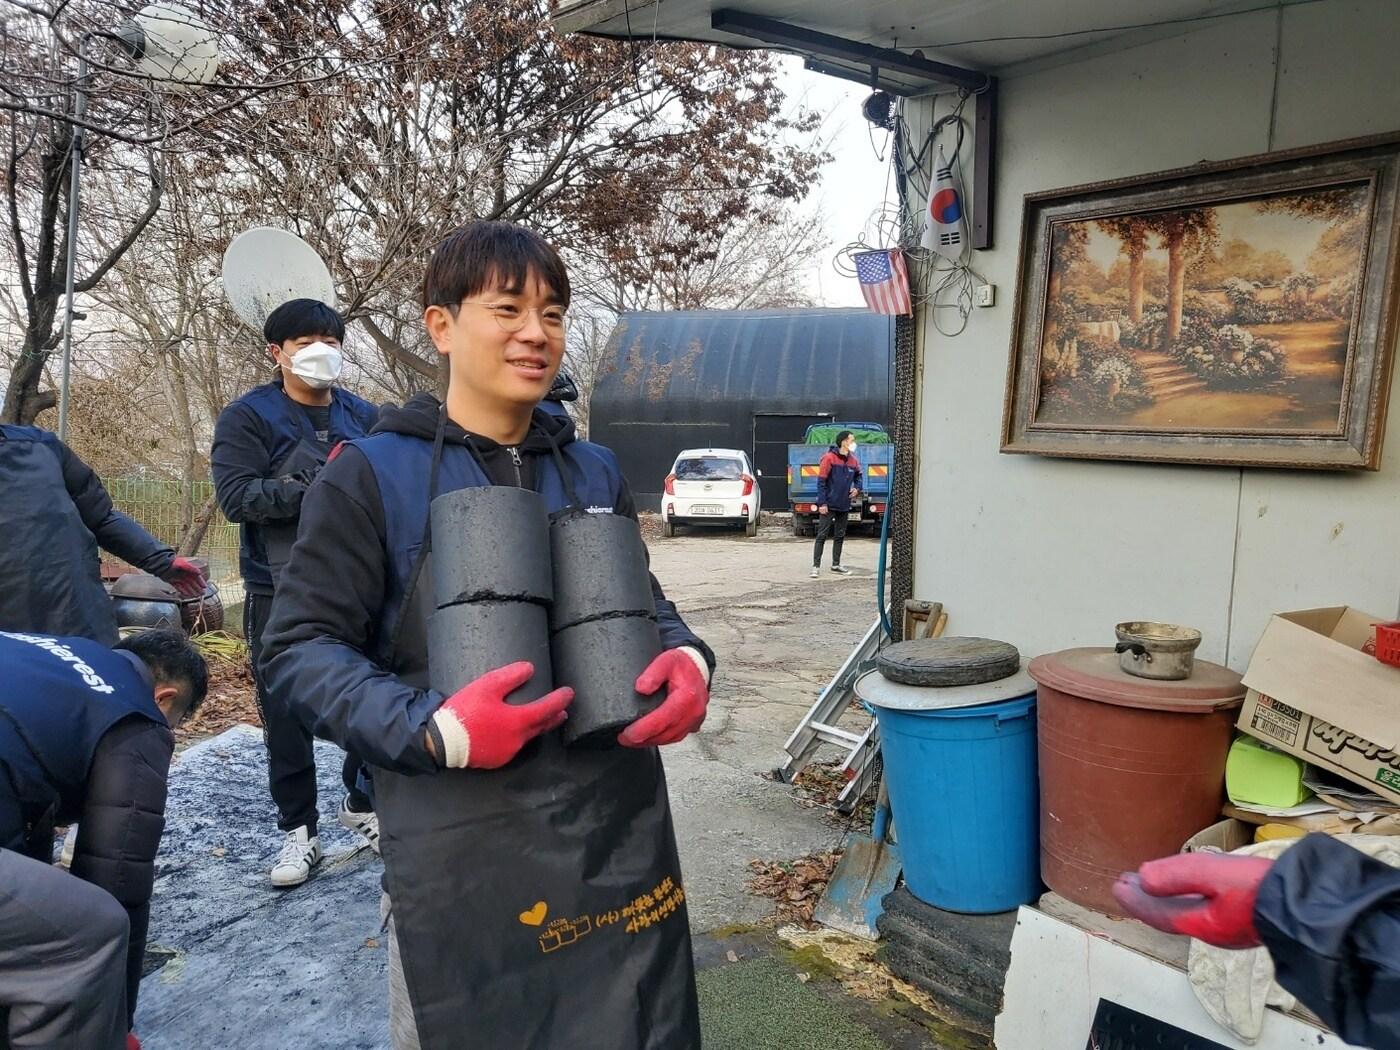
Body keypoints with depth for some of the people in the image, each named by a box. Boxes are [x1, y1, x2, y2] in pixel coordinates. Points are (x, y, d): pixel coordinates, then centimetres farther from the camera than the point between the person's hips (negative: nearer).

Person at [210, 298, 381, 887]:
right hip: (280, 594, -3)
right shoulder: (247, 417, -3)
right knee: (287, 715, 4)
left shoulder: (364, 417, 8)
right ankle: (298, 829, 21)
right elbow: (236, 496, -14)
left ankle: (362, 803, 32)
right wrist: (315, 489, -23)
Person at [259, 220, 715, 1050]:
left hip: (620, 825, 5)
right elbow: (301, 646, -7)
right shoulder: (374, 474, -6)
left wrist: (689, 660, -5)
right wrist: (433, 730, -22)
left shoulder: (596, 471, 10)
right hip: (460, 843, -4)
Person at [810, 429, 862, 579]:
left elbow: (858, 475, 25)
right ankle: (816, 566, -1)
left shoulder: (853, 460, 6)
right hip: (829, 505, -6)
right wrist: (822, 503, -17)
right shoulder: (829, 458, -12)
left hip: (844, 505, 7)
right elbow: (821, 481, -13)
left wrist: (857, 487, 4)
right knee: (822, 535, -4)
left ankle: (836, 565, 21)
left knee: (840, 536, 12)